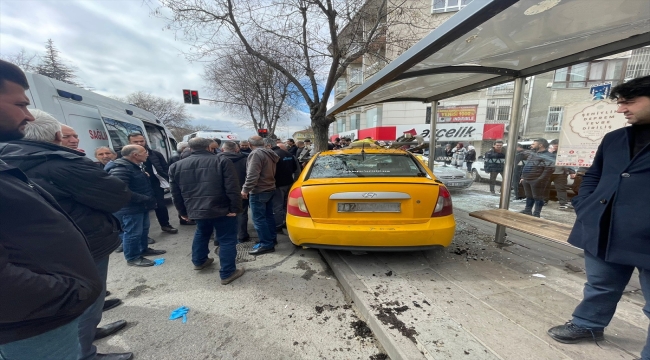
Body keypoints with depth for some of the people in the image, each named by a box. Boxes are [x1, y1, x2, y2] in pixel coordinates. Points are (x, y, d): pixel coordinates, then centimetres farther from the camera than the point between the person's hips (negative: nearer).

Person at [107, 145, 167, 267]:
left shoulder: (135, 166, 11)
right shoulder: (120, 169, -24)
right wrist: (145, 199, -26)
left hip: (141, 206, 10)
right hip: (130, 208, -10)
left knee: (144, 229, 21)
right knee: (133, 233, 2)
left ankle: (143, 249, 37)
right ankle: (133, 258, 17)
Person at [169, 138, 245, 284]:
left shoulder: (176, 166, 9)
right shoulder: (221, 161, -7)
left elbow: (176, 194, 13)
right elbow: (232, 188, -15)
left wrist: (183, 212, 22)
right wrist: (235, 208, -11)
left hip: (196, 210, 6)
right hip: (222, 209, -5)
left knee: (201, 234, 30)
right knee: (227, 240, 5)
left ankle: (199, 261, 46)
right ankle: (227, 273, 10)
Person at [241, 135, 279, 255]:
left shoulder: (256, 154, -16)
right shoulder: (269, 153, 13)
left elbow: (252, 175, -24)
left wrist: (245, 189, -19)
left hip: (258, 191, -10)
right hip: (270, 189, 10)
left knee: (258, 219, -3)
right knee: (268, 216, 17)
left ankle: (266, 244, 1)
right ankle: (272, 238, 27)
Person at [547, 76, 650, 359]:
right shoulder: (614, 139, 11)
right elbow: (592, 176, 19)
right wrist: (584, 208, 6)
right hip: (603, 232, 5)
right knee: (600, 286, 21)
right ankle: (587, 325, 39)